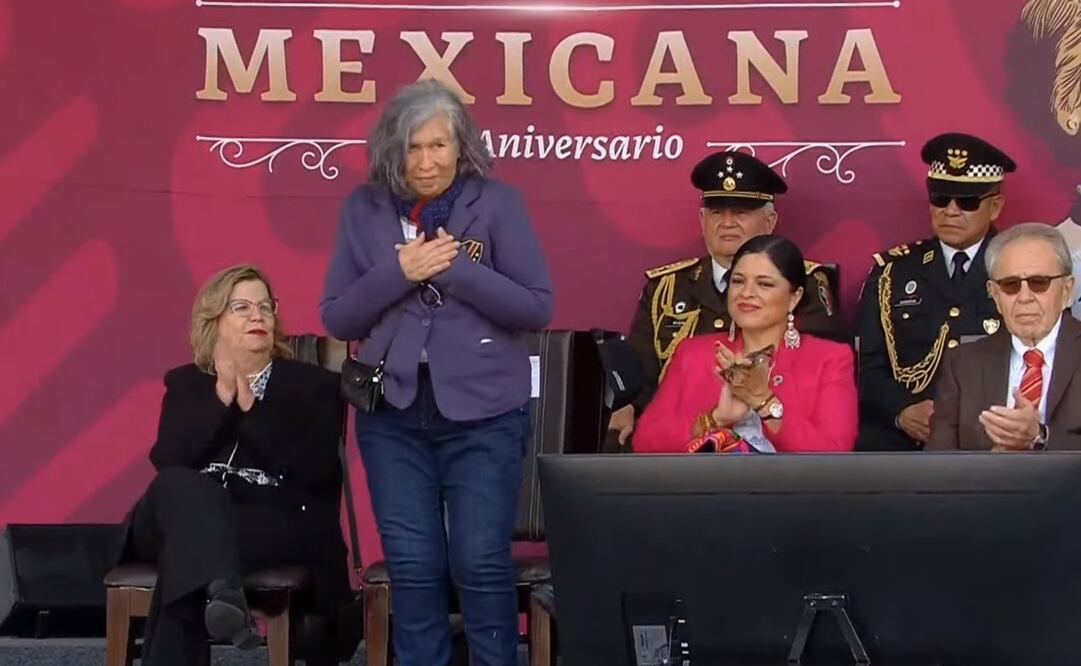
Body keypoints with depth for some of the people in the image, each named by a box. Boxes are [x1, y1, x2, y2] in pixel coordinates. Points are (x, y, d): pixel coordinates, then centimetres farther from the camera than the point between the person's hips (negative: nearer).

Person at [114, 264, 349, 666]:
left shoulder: (313, 384, 12)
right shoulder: (185, 383, 19)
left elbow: (315, 470, -5)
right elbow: (166, 461, 0)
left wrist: (251, 408, -7)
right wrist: (223, 399, -8)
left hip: (282, 527, -2)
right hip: (191, 517, 2)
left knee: (189, 546, -36)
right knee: (179, 485, -37)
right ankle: (222, 592, -59)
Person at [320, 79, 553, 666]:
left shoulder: (496, 202, -4)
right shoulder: (365, 208, 3)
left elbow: (537, 307, -7)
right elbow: (337, 318, 2)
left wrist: (456, 268, -17)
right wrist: (401, 272, -14)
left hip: (483, 414, -2)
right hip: (393, 414, 2)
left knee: (481, 562, -2)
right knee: (411, 565, 6)